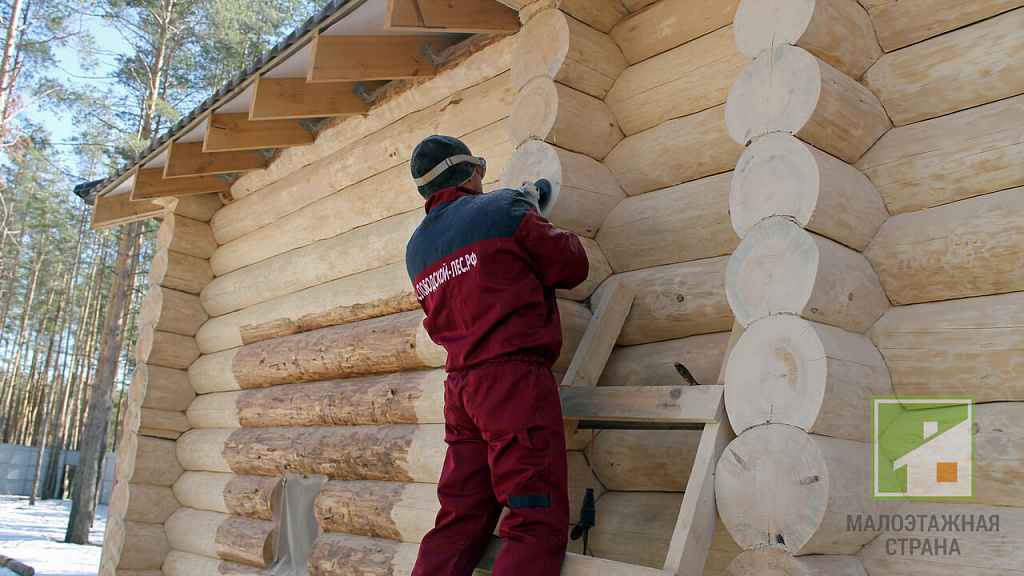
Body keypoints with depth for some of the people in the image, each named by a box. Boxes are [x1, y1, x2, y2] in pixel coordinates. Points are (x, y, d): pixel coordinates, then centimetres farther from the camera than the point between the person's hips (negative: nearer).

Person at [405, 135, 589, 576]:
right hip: (515, 376, -7)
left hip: (460, 386, 7)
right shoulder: (505, 208, -1)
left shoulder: (416, 248, 18)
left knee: (459, 526, 10)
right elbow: (572, 267, 3)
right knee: (538, 527, -8)